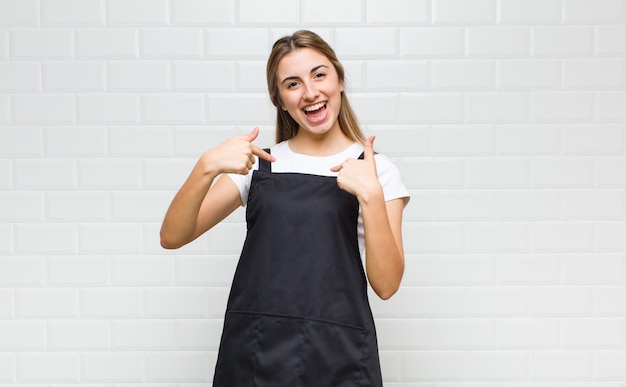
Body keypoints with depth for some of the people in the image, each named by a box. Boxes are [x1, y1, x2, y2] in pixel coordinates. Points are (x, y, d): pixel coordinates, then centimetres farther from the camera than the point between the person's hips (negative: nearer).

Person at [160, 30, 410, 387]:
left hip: (337, 358, -1)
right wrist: (207, 167, -17)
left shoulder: (376, 170, 0)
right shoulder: (258, 162, 5)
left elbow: (386, 284, -7)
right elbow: (172, 236, -2)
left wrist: (371, 195, -18)